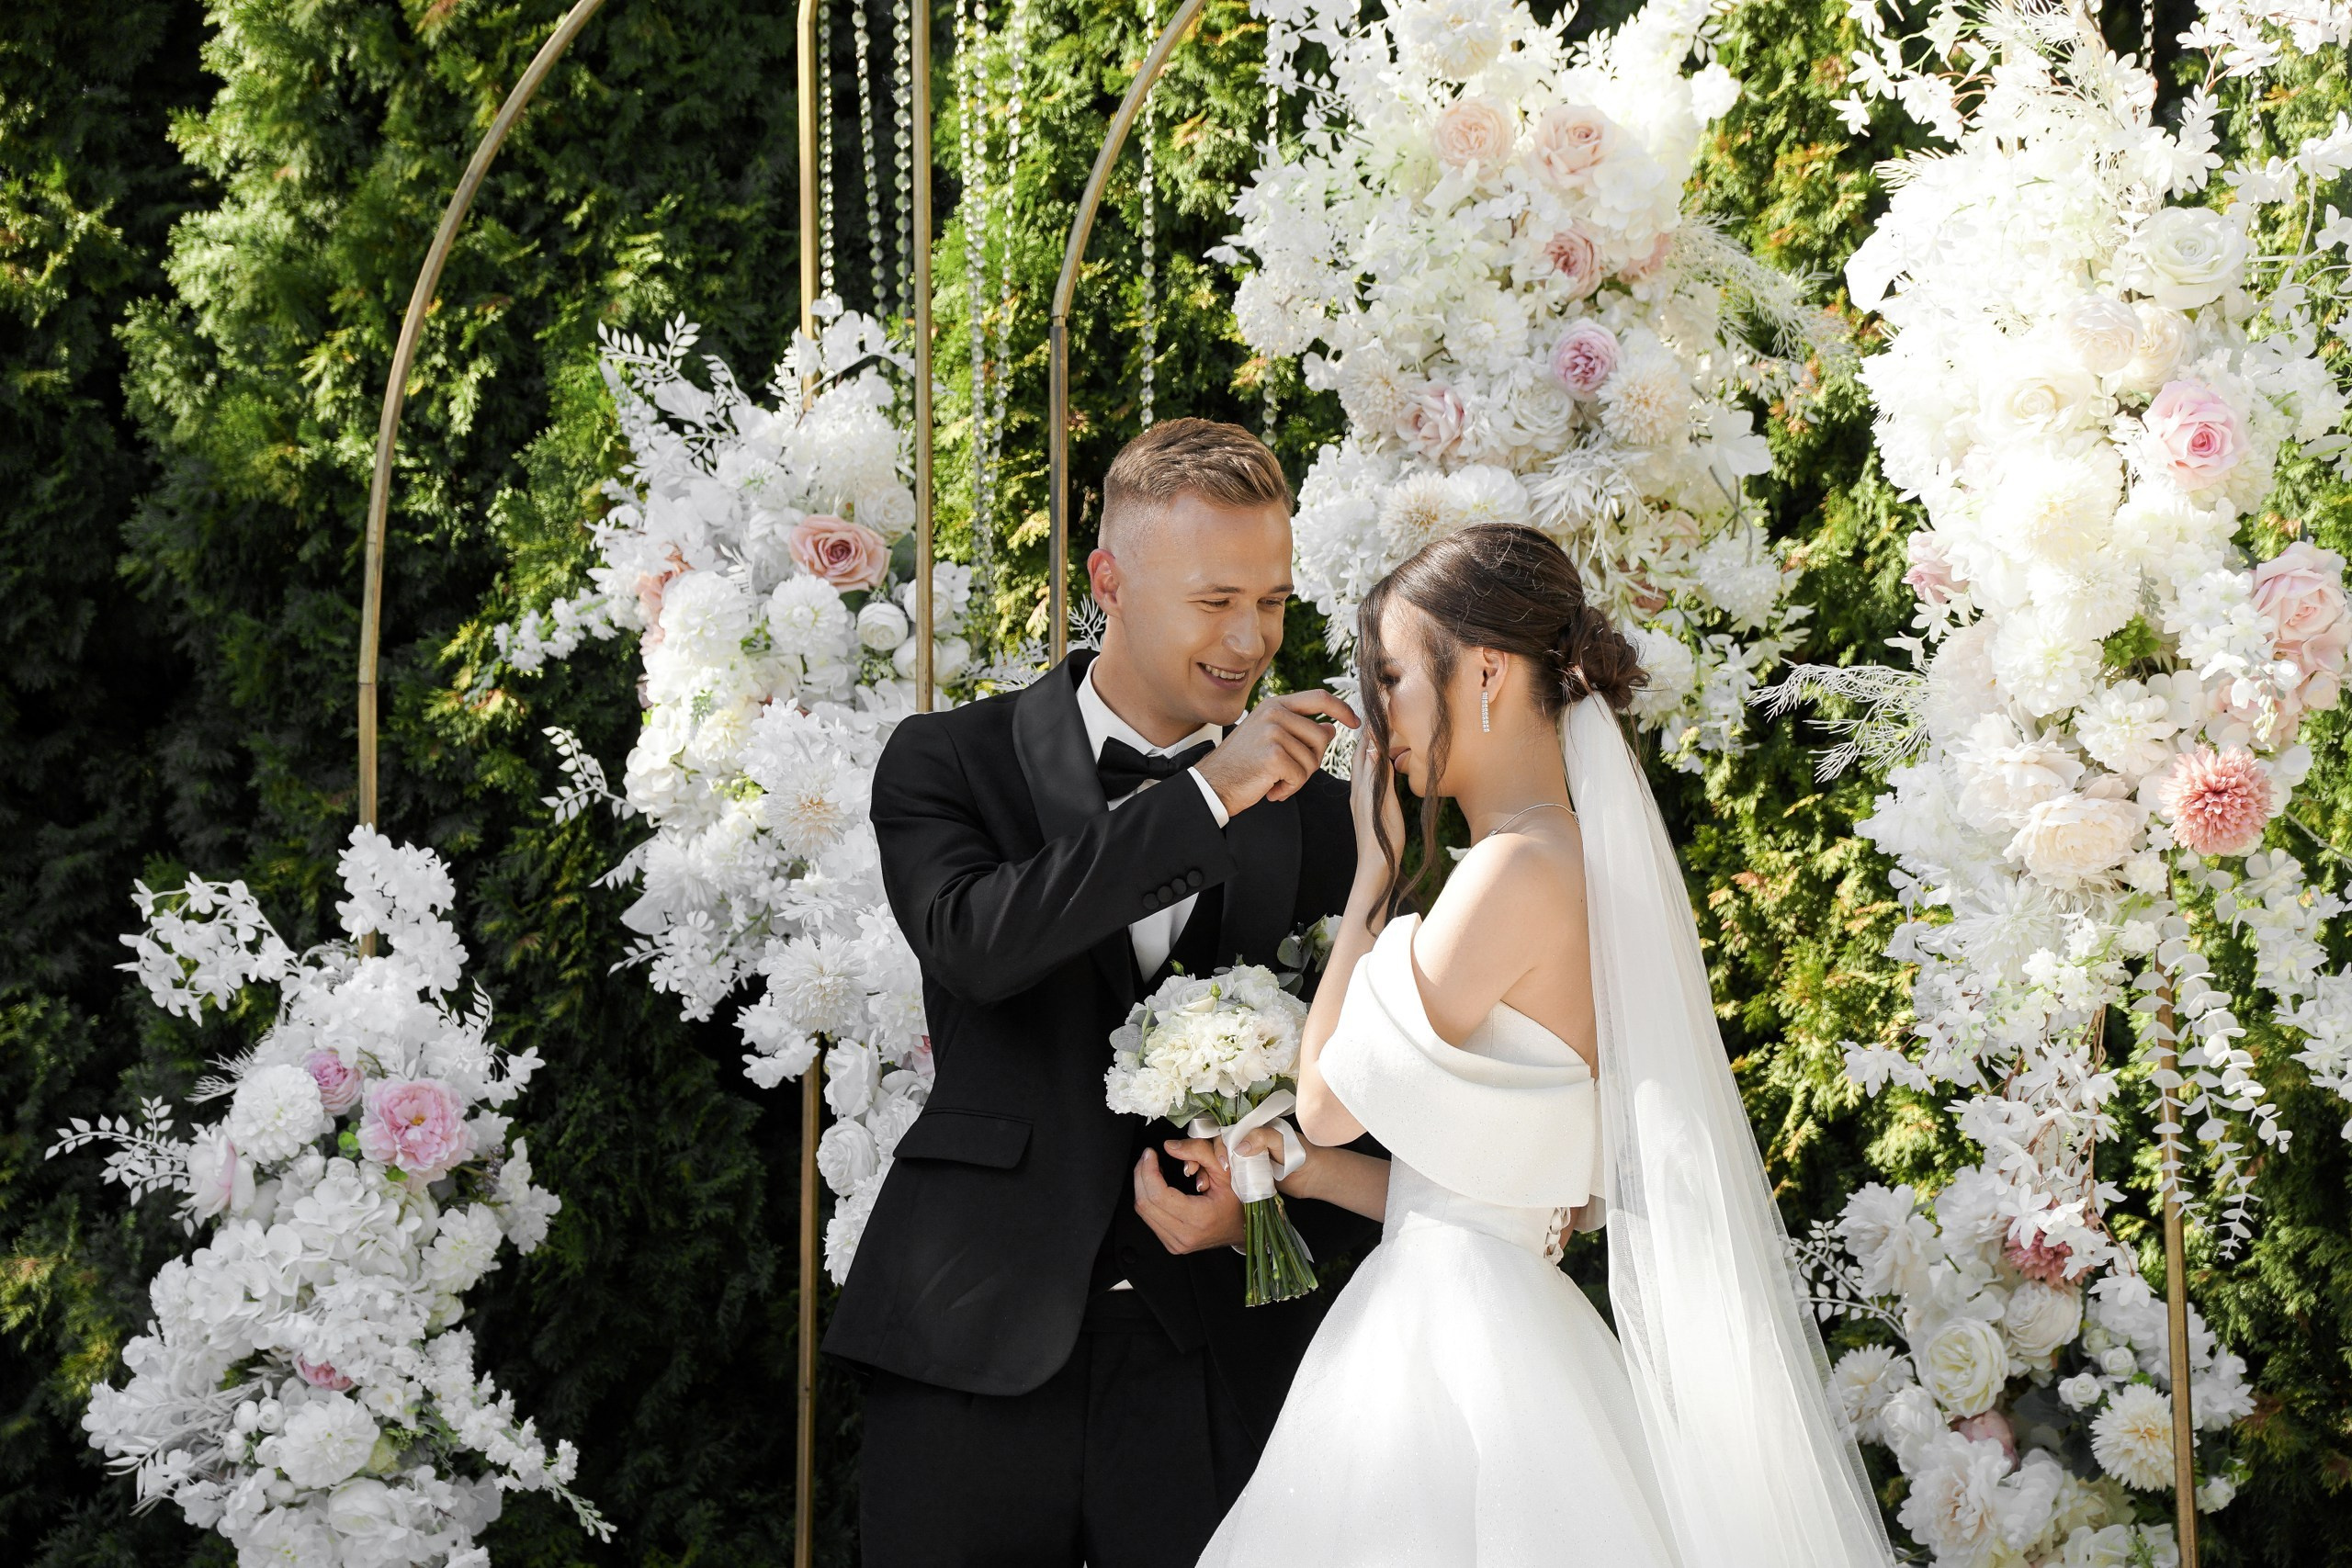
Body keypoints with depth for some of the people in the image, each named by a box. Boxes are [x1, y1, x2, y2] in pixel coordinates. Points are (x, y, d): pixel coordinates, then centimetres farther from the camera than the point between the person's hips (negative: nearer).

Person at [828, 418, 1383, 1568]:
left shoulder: (1306, 809, 8)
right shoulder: (949, 762, 3)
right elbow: (973, 942, -18)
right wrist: (1203, 796, -19)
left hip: (1218, 1371, 1)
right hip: (982, 1349, -1)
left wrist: (1264, 1209, -10)